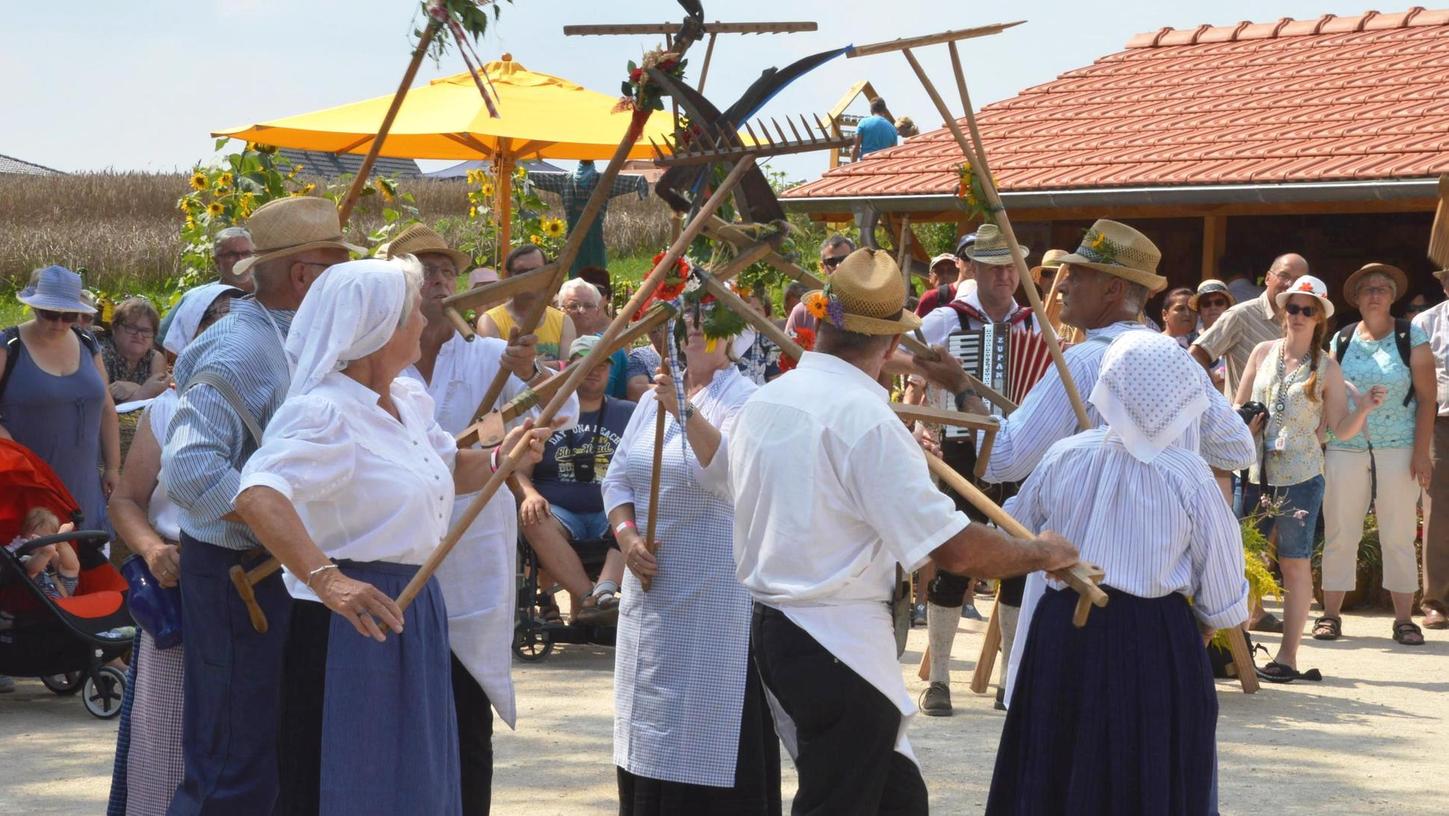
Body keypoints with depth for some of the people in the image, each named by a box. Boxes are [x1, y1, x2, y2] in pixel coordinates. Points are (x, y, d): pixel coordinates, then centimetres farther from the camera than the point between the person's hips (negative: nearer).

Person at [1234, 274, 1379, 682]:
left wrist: (1364, 407, -16)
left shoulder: (1326, 368, 1)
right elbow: (1239, 407, 14)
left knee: (1295, 564, 0)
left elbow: (1342, 430, 1)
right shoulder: (1264, 353, 8)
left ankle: (1288, 655, 5)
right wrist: (1247, 426, -7)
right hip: (1256, 474, 2)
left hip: (1300, 477, -2)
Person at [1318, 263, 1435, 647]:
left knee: (1399, 536, 1)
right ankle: (1330, 614, 9)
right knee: (1339, 533, 2)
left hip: (1398, 449, -2)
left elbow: (1426, 397, -1)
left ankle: (1404, 618, 7)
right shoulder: (1341, 340, 9)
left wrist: (1422, 452, -9)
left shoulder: (1411, 337, 2)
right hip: (1345, 448, 2)